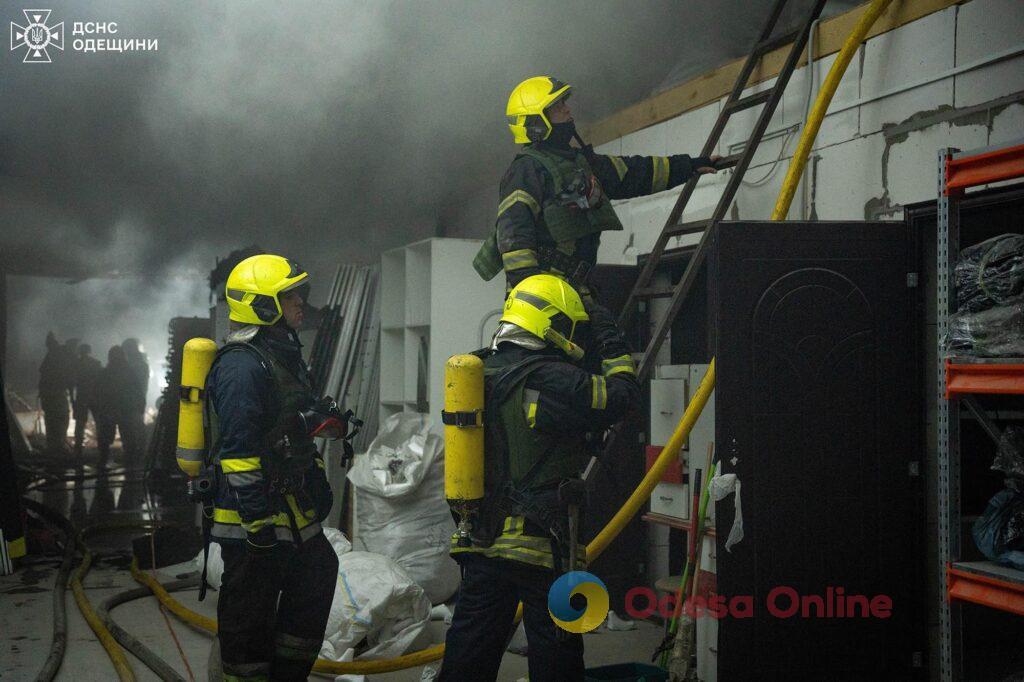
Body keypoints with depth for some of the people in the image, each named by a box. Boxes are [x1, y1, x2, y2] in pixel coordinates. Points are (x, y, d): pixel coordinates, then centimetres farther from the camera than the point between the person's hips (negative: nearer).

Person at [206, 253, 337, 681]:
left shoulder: (283, 355, 15)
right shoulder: (242, 365, -18)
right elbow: (238, 449, -23)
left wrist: (317, 483, 23)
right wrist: (256, 518, -24)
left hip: (290, 514, 11)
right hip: (254, 519, -11)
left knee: (317, 578, 18)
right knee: (250, 611, 0)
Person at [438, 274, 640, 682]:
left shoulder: (482, 370, 8)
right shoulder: (550, 380, -17)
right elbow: (622, 396, -13)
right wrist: (611, 342, 2)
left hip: (480, 540, 7)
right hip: (539, 543, -7)